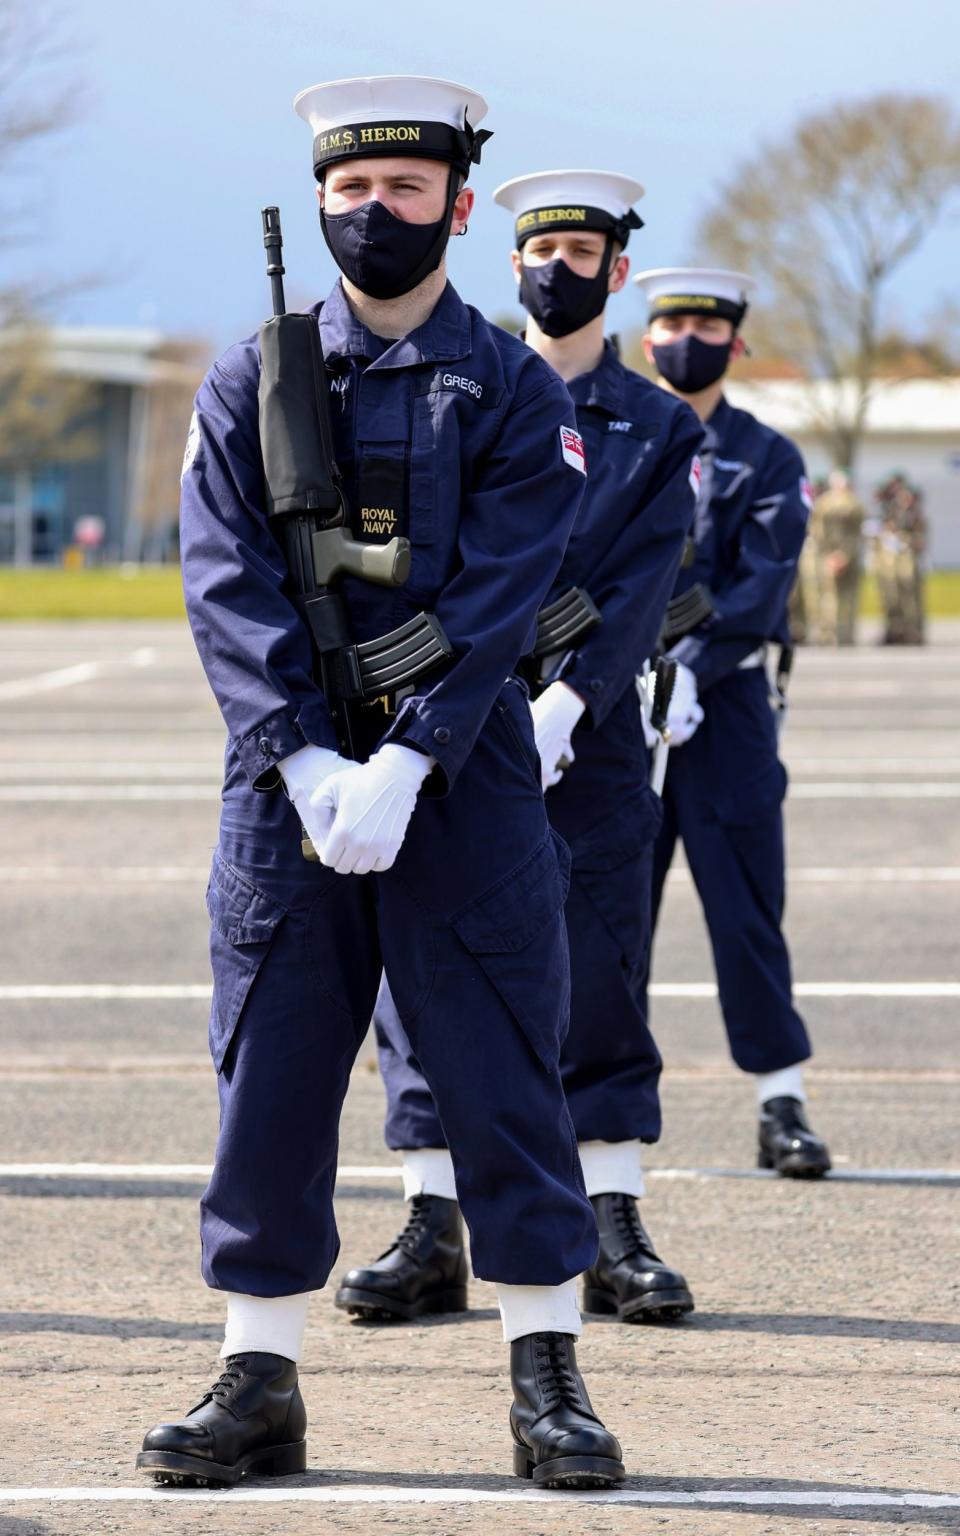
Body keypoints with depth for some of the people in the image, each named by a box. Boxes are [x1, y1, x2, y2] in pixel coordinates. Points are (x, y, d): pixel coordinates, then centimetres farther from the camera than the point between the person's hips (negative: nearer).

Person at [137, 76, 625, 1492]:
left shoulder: (515, 392, 2)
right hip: (288, 782, 2)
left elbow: (498, 595, -8)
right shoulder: (250, 382, 6)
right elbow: (228, 584, -3)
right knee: (269, 1087, 3)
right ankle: (259, 1389, 11)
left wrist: (402, 767, -18)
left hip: (465, 784, -1)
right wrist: (305, 761, -15)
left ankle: (549, 1388, 7)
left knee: (504, 1084, 0)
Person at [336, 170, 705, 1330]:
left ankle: (616, 1237, 5)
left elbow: (640, 590, -2)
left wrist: (565, 704, -17)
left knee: (599, 986, 0)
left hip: (588, 746, 0)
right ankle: (432, 1235, 3)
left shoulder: (658, 429, 9)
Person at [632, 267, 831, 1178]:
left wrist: (689, 668, -21)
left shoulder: (768, 460, 6)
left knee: (745, 906, -2)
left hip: (724, 704, -1)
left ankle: (782, 1108, 1)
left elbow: (761, 591, -6)